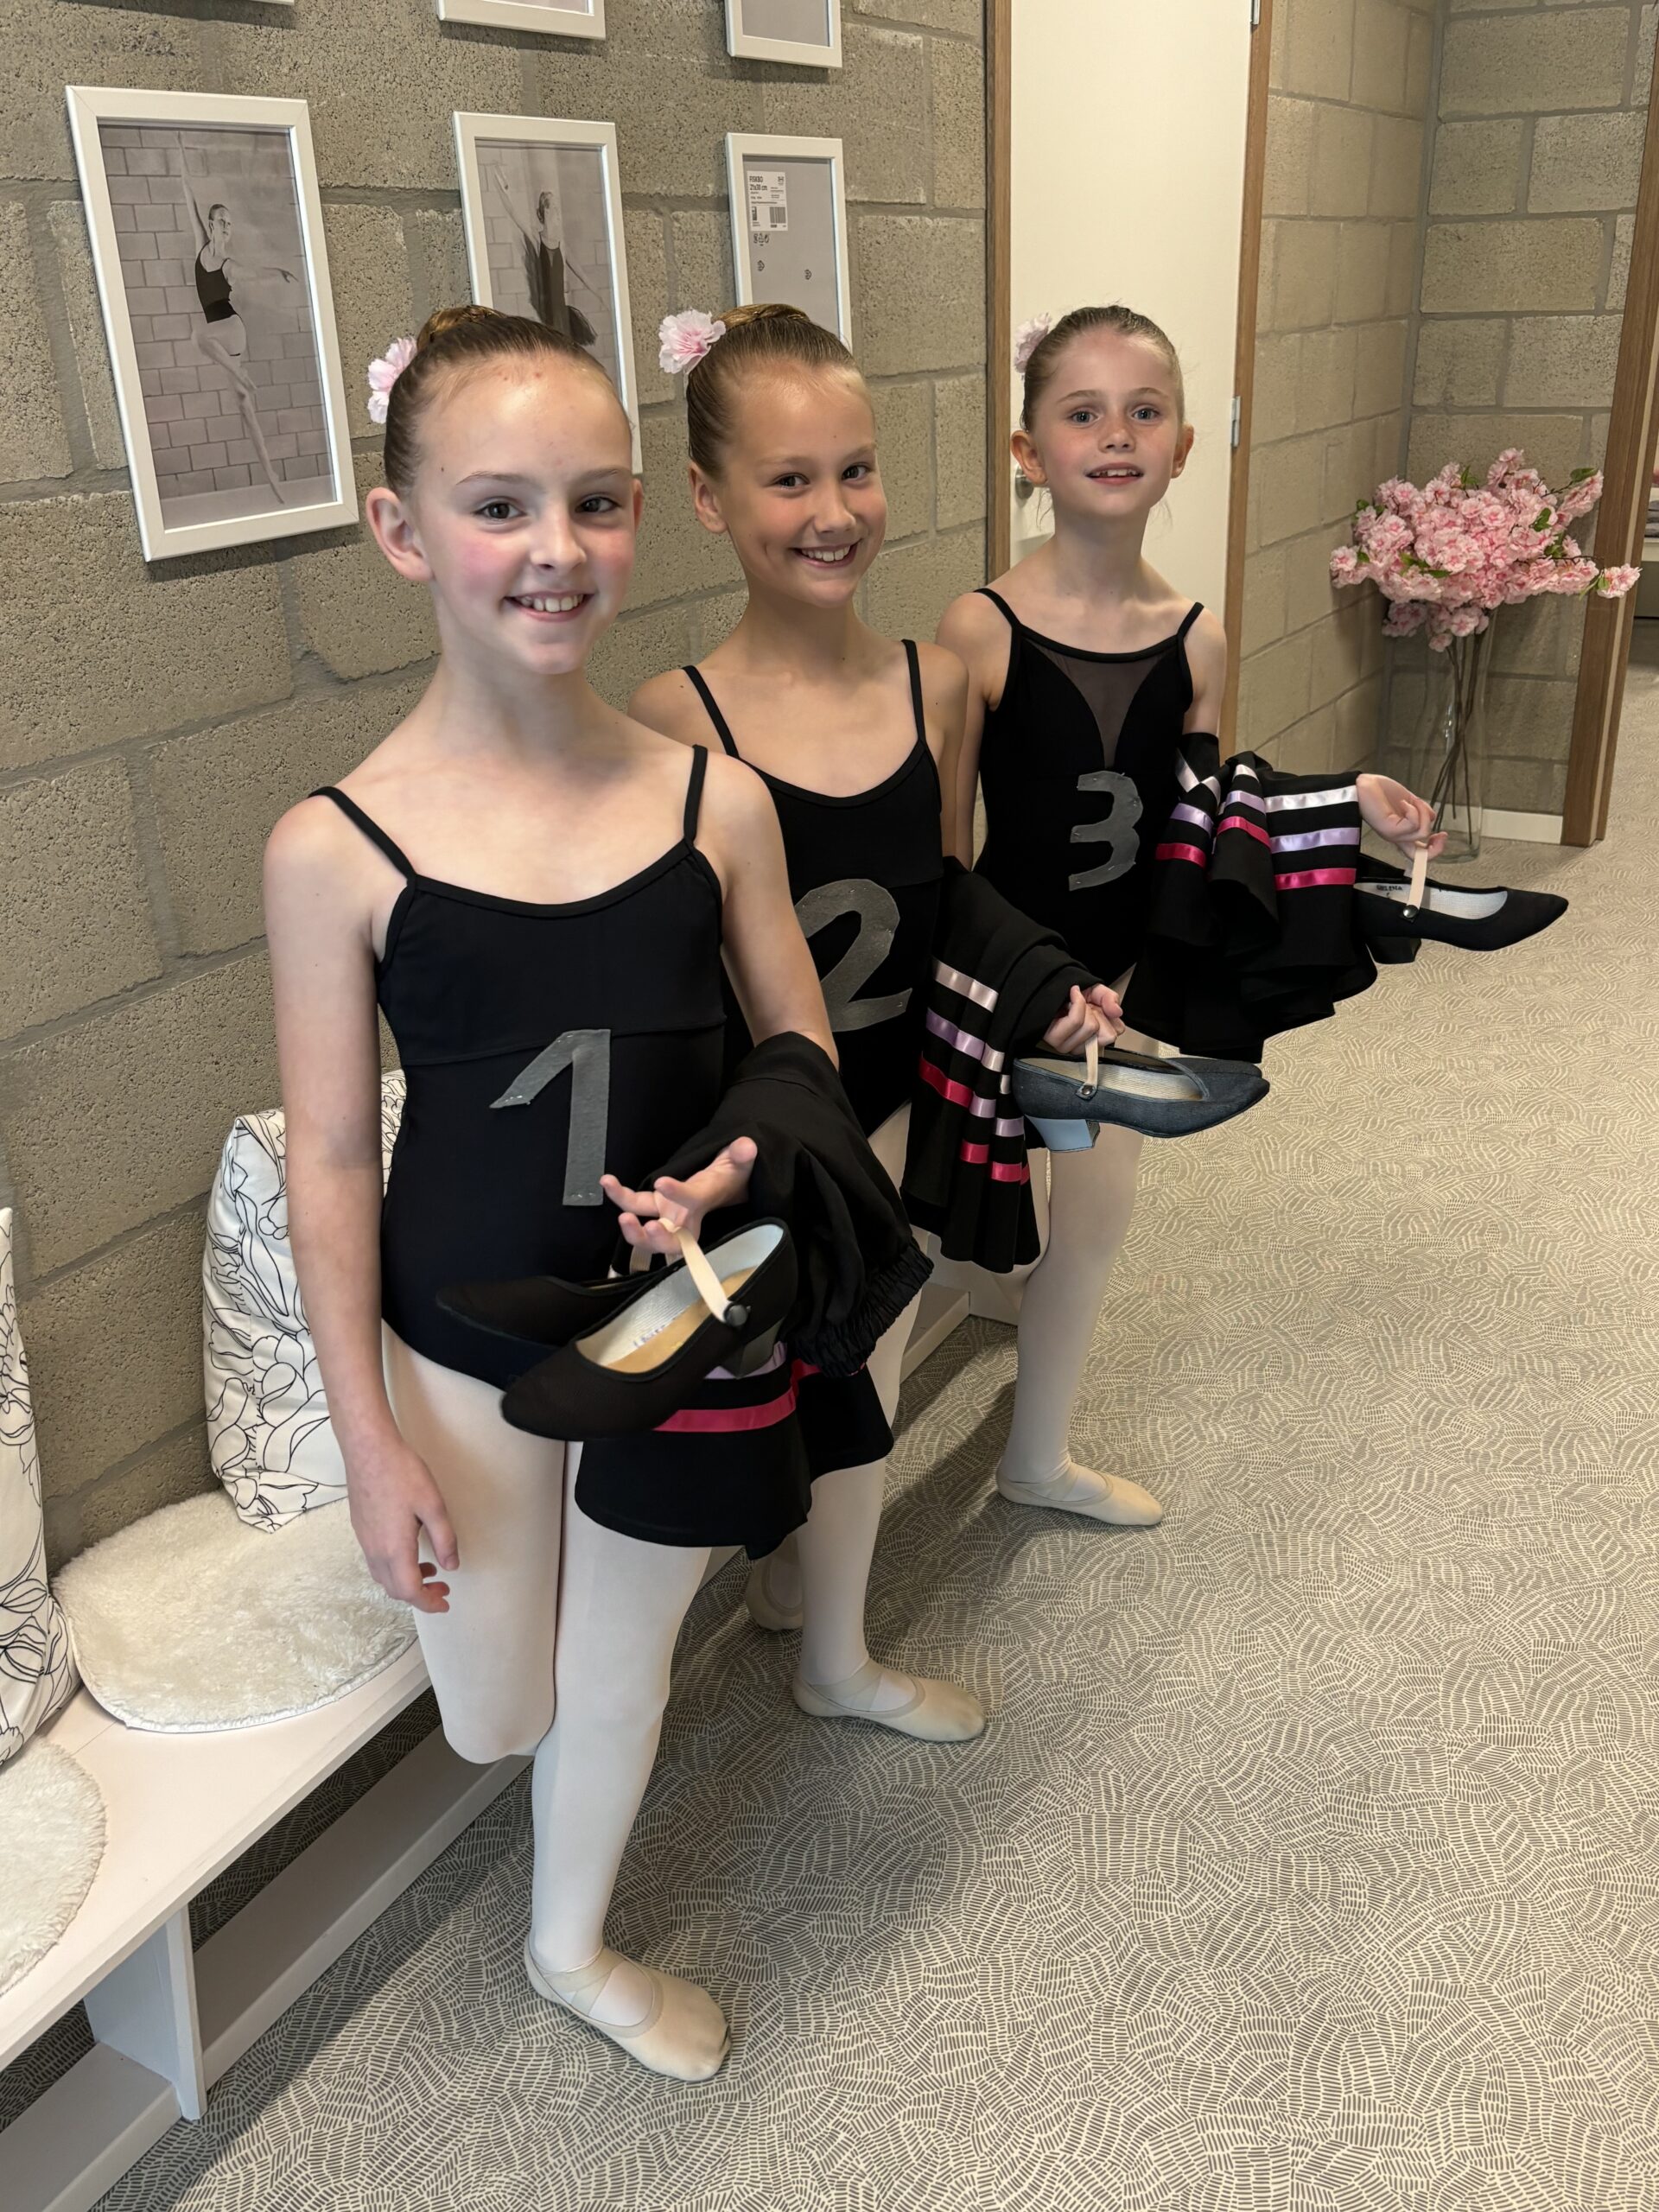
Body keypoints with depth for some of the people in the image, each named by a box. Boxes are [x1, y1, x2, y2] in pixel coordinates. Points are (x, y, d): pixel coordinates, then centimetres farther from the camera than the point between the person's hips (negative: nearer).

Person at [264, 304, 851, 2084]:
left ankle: (572, 1947, 50)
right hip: (464, 1345, -2)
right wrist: (368, 1437, -7)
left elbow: (803, 1058, 0)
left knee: (616, 1669, 21)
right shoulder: (337, 847, -16)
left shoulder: (715, 800, -10)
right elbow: (329, 1162, -10)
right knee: (490, 1718, 12)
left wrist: (734, 1171, -20)